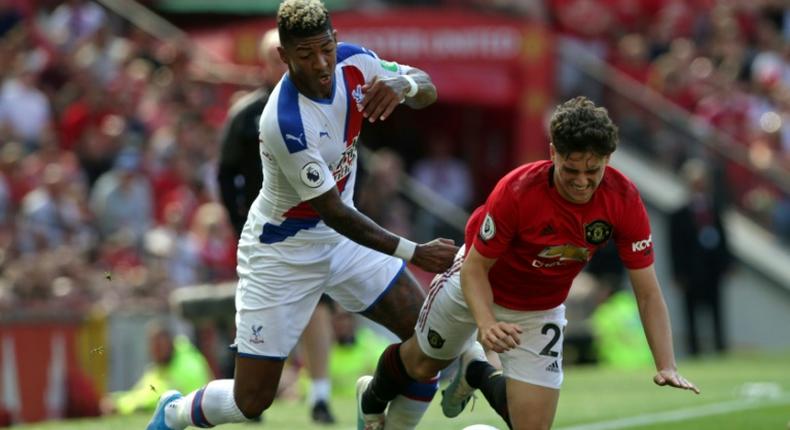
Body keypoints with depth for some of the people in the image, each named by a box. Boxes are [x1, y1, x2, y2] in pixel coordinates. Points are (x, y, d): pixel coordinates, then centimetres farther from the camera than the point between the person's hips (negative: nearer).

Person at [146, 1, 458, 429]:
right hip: (282, 251, -7)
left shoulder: (353, 62, -15)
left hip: (341, 235, 7)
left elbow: (427, 89, -2)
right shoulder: (285, 123, -34)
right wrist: (414, 253, -27)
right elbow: (333, 213, -27)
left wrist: (404, 84, -27)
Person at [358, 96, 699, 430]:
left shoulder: (624, 200, -29)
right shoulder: (517, 191, -36)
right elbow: (475, 268, -26)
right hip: (475, 289, -2)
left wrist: (667, 367, -33)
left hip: (541, 311, 2)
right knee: (421, 366, 20)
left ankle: (475, 371, 29)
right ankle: (373, 398, 58)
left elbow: (648, 293, -23)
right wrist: (486, 324, -45)